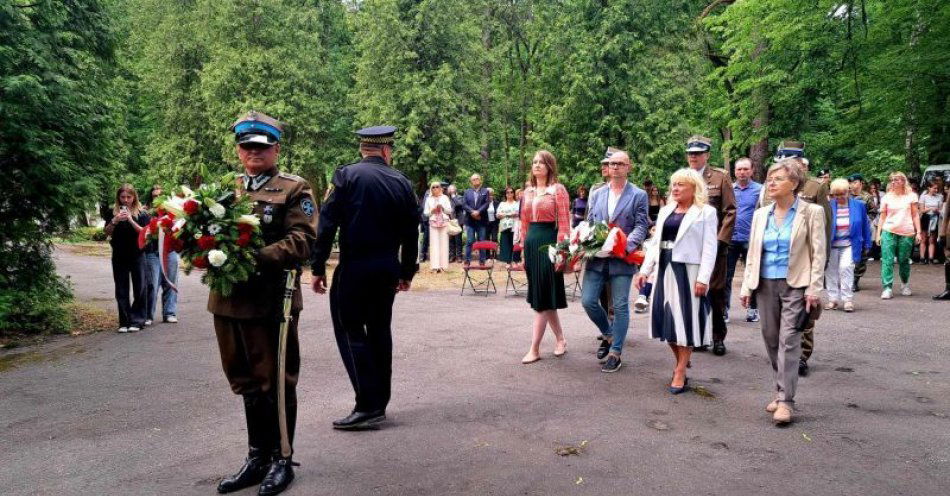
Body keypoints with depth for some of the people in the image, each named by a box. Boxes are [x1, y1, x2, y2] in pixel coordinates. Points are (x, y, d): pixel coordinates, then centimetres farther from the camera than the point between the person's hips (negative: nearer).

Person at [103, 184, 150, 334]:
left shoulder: (141, 213, -1)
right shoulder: (113, 212, 5)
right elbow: (107, 232, 2)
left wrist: (131, 220, -19)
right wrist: (115, 221, -16)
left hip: (137, 255, -2)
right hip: (119, 255, 2)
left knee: (139, 288, -1)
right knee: (121, 290, 5)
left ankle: (137, 321, 6)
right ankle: (124, 322, 11)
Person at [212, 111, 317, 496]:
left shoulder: (294, 189, -2)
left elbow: (302, 241, -13)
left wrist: (257, 258, -24)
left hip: (273, 300, -5)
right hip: (229, 298, 6)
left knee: (275, 384, 5)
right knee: (248, 383, 15)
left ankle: (281, 460, 20)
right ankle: (258, 457, 29)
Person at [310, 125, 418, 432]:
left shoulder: (347, 175, -6)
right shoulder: (401, 182, 6)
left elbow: (328, 223, -11)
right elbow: (410, 233, 10)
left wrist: (318, 267, -6)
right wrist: (407, 272, 20)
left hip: (354, 268, -5)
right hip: (388, 269, 5)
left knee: (350, 331, 1)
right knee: (379, 331, 15)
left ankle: (368, 407, -3)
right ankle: (380, 403, 23)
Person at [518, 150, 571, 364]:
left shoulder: (558, 189, -4)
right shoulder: (528, 192, 14)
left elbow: (564, 222, -10)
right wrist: (523, 248, 14)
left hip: (548, 242, -7)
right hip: (531, 244, 7)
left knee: (542, 298, -4)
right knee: (542, 296, 12)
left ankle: (534, 349, 0)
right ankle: (560, 340, 26)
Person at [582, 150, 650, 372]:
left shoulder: (639, 195, 2)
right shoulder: (597, 195, 14)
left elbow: (641, 226, -4)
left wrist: (627, 245, -22)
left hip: (621, 259, -3)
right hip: (596, 258, 4)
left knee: (620, 306, 1)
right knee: (588, 301, -1)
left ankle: (615, 352, 13)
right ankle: (608, 335, 26)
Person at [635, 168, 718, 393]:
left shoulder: (706, 212, -3)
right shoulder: (665, 211, 15)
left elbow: (710, 247, -9)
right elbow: (656, 243, 14)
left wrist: (703, 278, -18)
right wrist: (645, 270, 6)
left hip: (688, 271, -6)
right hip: (665, 270, 6)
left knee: (685, 320, -1)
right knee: (668, 318, 8)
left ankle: (680, 373, 6)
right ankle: (681, 361, 26)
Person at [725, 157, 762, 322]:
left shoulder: (760, 190, -1)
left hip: (751, 240, -2)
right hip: (730, 239, 2)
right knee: (726, 276, 3)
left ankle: (753, 309, 20)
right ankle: (724, 309, 9)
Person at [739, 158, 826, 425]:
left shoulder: (811, 212, -3)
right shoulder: (761, 214, 9)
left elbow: (818, 253, -5)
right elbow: (752, 253, 12)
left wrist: (814, 289, -11)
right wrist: (747, 286, 7)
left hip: (795, 285, -5)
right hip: (765, 284, 5)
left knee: (788, 340, -8)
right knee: (771, 339, 9)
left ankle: (785, 400, -4)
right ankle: (781, 391, 23)